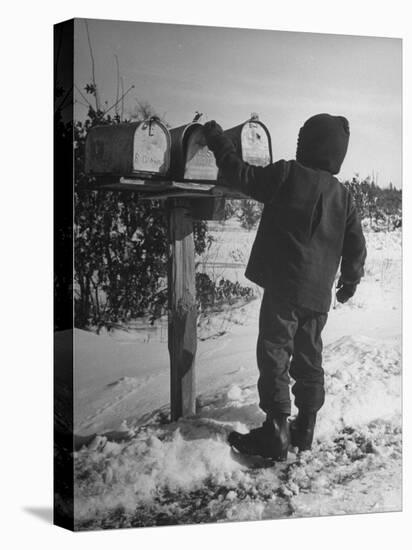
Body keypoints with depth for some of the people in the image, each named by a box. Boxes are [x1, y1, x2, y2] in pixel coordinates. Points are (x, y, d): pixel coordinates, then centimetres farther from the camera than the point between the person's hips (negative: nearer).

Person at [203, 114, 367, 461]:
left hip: (284, 288, -6)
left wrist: (217, 138, 6)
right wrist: (351, 280, 29)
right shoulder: (343, 195, 8)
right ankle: (304, 430, 23)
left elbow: (240, 175, -7)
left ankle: (276, 434, -3)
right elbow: (356, 245, 13)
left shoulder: (287, 174, -9)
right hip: (319, 293, 6)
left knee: (275, 357, -2)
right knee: (309, 360, 15)